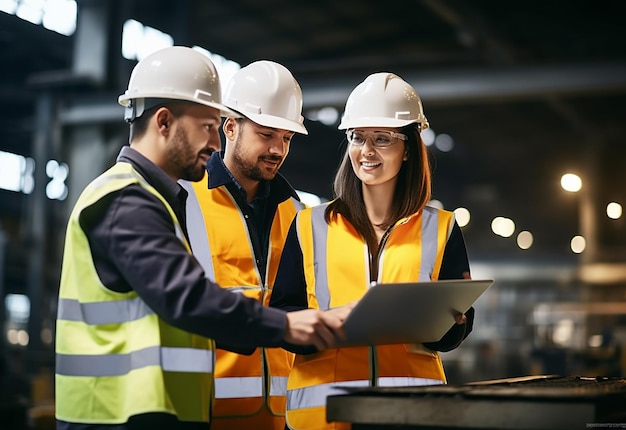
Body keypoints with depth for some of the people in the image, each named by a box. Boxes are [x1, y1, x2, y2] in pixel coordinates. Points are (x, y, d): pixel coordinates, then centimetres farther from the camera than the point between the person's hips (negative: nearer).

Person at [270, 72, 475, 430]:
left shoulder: (440, 229, 9)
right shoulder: (310, 225, 8)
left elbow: (458, 327, 5)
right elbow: (282, 316, 2)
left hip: (414, 401, 0)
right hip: (324, 400, 0)